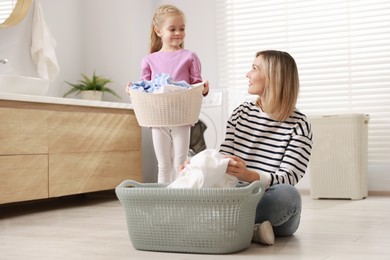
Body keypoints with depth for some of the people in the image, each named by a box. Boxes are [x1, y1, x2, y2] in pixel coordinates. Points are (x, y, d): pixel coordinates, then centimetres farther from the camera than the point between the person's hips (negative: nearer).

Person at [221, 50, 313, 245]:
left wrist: (249, 175, -35)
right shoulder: (242, 112, 8)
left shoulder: (298, 125, -6)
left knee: (287, 194, -37)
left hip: (274, 211, -3)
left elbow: (288, 179, -15)